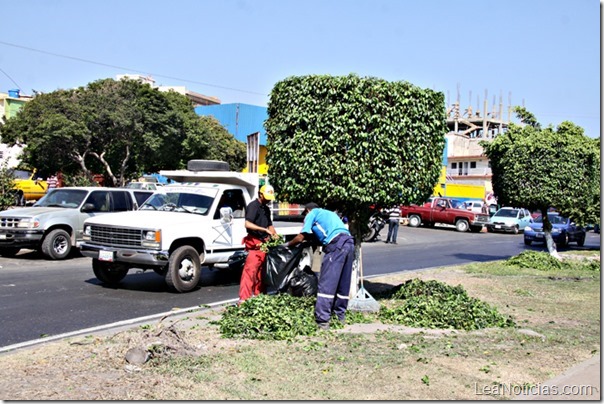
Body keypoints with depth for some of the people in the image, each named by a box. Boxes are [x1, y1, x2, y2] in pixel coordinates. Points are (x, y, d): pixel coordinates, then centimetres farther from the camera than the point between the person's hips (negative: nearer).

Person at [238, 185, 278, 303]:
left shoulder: (266, 209, 19)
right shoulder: (253, 206, -8)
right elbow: (248, 224, -19)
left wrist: (275, 235, 7)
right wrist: (265, 229, -23)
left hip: (264, 243, 9)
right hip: (255, 243, -9)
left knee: (261, 270, 12)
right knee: (250, 270, -14)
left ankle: (258, 294, 20)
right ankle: (243, 298, -17)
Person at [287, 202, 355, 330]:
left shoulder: (312, 214, 14)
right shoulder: (330, 213, 35)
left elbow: (300, 238, 11)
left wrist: (288, 244, 27)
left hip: (336, 244, -8)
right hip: (349, 242, 8)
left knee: (326, 283, -8)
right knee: (343, 284, 14)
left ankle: (322, 321, -11)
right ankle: (340, 316, 21)